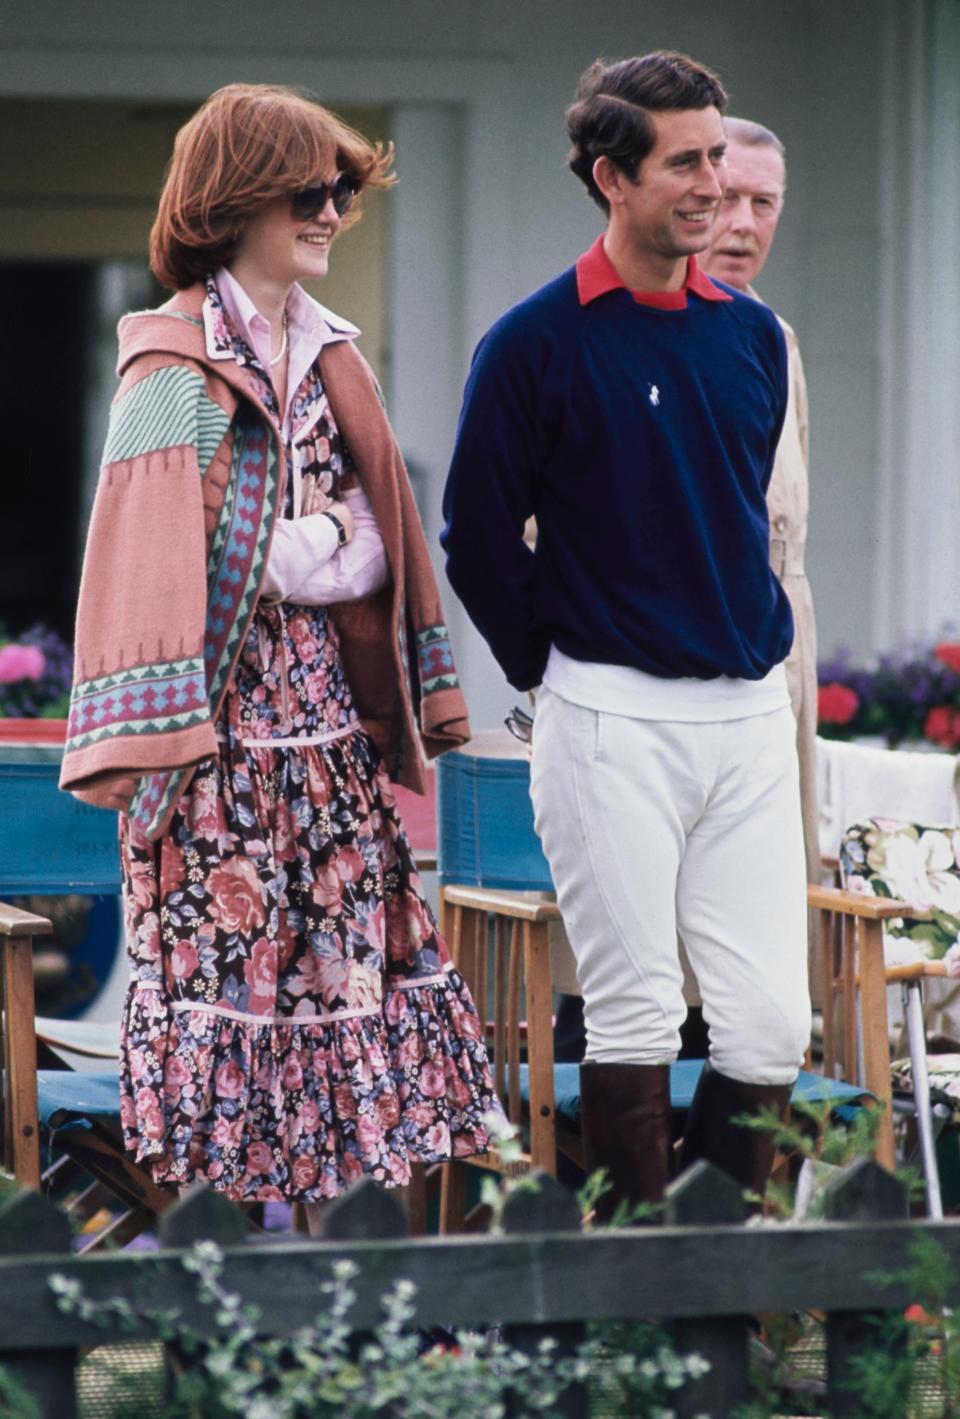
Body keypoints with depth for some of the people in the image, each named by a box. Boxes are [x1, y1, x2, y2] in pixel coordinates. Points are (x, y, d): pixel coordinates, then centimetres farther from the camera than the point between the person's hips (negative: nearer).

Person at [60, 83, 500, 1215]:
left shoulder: (326, 353, 14)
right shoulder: (178, 365, -8)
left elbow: (378, 523, 19)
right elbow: (143, 549, -15)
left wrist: (419, 690, 15)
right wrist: (139, 735, -22)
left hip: (325, 681, 7)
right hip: (228, 688, -7)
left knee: (341, 925, 6)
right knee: (222, 935, -6)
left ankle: (297, 1184, 13)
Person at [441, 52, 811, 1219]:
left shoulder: (752, 335, 9)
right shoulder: (534, 343, -6)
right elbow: (476, 543, 0)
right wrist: (559, 675, 5)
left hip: (749, 716, 5)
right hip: (612, 718, -4)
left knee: (771, 1025, 1)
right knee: (634, 1020, -2)